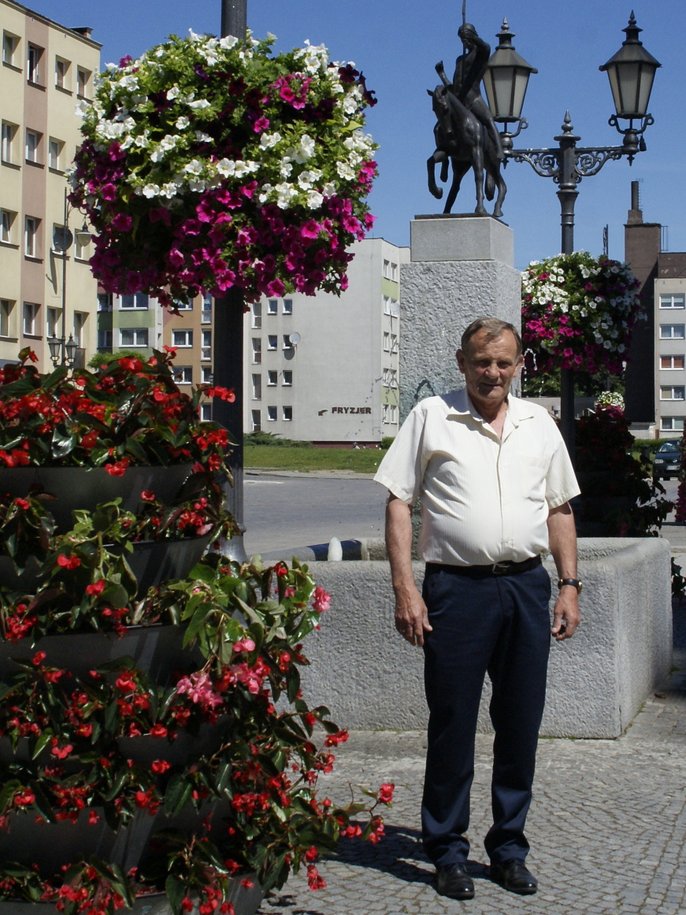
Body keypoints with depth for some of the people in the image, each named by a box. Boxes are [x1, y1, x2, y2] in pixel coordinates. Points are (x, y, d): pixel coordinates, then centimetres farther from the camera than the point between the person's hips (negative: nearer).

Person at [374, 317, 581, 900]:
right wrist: (405, 590, -8)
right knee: (452, 726, 2)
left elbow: (560, 509, 17)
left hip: (527, 586, 3)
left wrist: (569, 585, 9)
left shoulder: (539, 425, 13)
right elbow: (398, 503, -1)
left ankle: (509, 848, 23)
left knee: (520, 726, 9)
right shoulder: (431, 418, 2)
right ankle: (448, 852, 15)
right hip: (457, 586, -3)